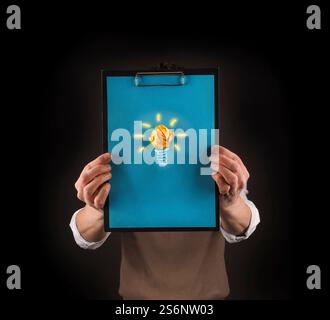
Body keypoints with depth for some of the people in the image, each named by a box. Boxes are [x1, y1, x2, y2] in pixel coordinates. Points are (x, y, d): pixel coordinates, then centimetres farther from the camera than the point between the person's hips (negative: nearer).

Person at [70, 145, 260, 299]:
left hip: (207, 293, 0)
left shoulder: (217, 166, -13)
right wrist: (99, 211, -46)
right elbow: (87, 238, -24)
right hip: (139, 294, 0)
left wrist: (231, 204, -51)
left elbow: (238, 229, -29)